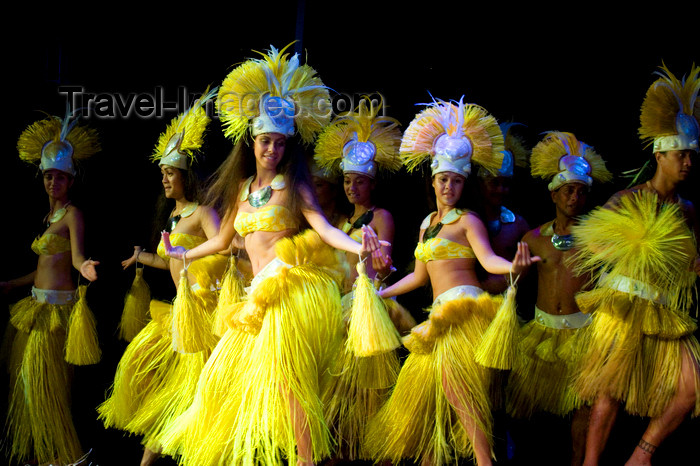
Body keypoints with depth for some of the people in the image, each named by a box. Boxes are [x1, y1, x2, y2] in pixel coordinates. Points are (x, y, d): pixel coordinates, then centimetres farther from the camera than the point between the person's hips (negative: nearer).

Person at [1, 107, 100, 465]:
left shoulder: (73, 214, -8)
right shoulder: (48, 216, 16)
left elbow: (77, 254, -23)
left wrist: (84, 267, -46)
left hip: (57, 305, -9)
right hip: (37, 302, 9)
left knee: (45, 383, -5)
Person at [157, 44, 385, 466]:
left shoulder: (292, 183, 3)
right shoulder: (242, 188, 19)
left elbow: (323, 226, -11)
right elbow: (223, 240, 32)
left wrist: (357, 247, -30)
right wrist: (183, 254, 44)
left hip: (294, 288, -7)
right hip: (261, 295, 7)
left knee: (286, 377, -15)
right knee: (229, 372, 6)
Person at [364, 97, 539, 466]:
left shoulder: (467, 221, 0)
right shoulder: (426, 224, 19)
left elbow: (487, 259, -16)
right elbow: (419, 276, 25)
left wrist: (512, 267, -38)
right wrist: (378, 293, 28)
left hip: (464, 308, -8)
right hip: (438, 314, 8)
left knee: (455, 383, -21)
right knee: (424, 392, 7)